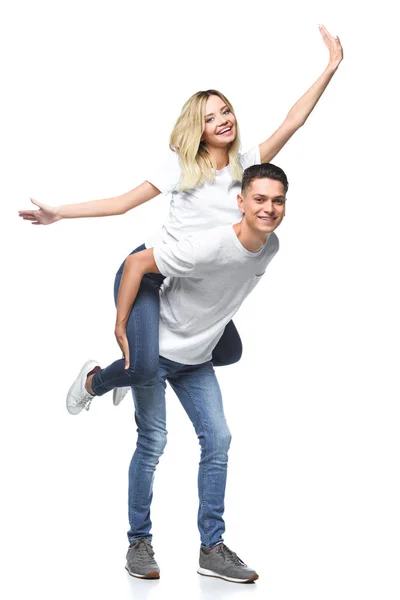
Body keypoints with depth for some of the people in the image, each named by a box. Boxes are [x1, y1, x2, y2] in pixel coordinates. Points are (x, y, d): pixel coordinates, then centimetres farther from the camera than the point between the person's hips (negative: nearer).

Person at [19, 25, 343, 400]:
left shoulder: (247, 166, 0)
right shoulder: (182, 166, -8)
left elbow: (293, 121, -6)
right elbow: (123, 202, -7)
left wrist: (331, 67, -11)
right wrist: (58, 213, -12)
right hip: (148, 271, -5)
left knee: (229, 352, 14)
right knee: (144, 366, -23)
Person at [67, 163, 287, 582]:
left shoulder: (271, 247, -7)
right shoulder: (208, 247, -31)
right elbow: (136, 263, -25)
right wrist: (121, 329, -22)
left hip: (197, 358, 7)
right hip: (157, 346, -7)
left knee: (217, 440, 0)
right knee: (152, 440, -7)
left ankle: (212, 549, 7)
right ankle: (139, 544, 8)